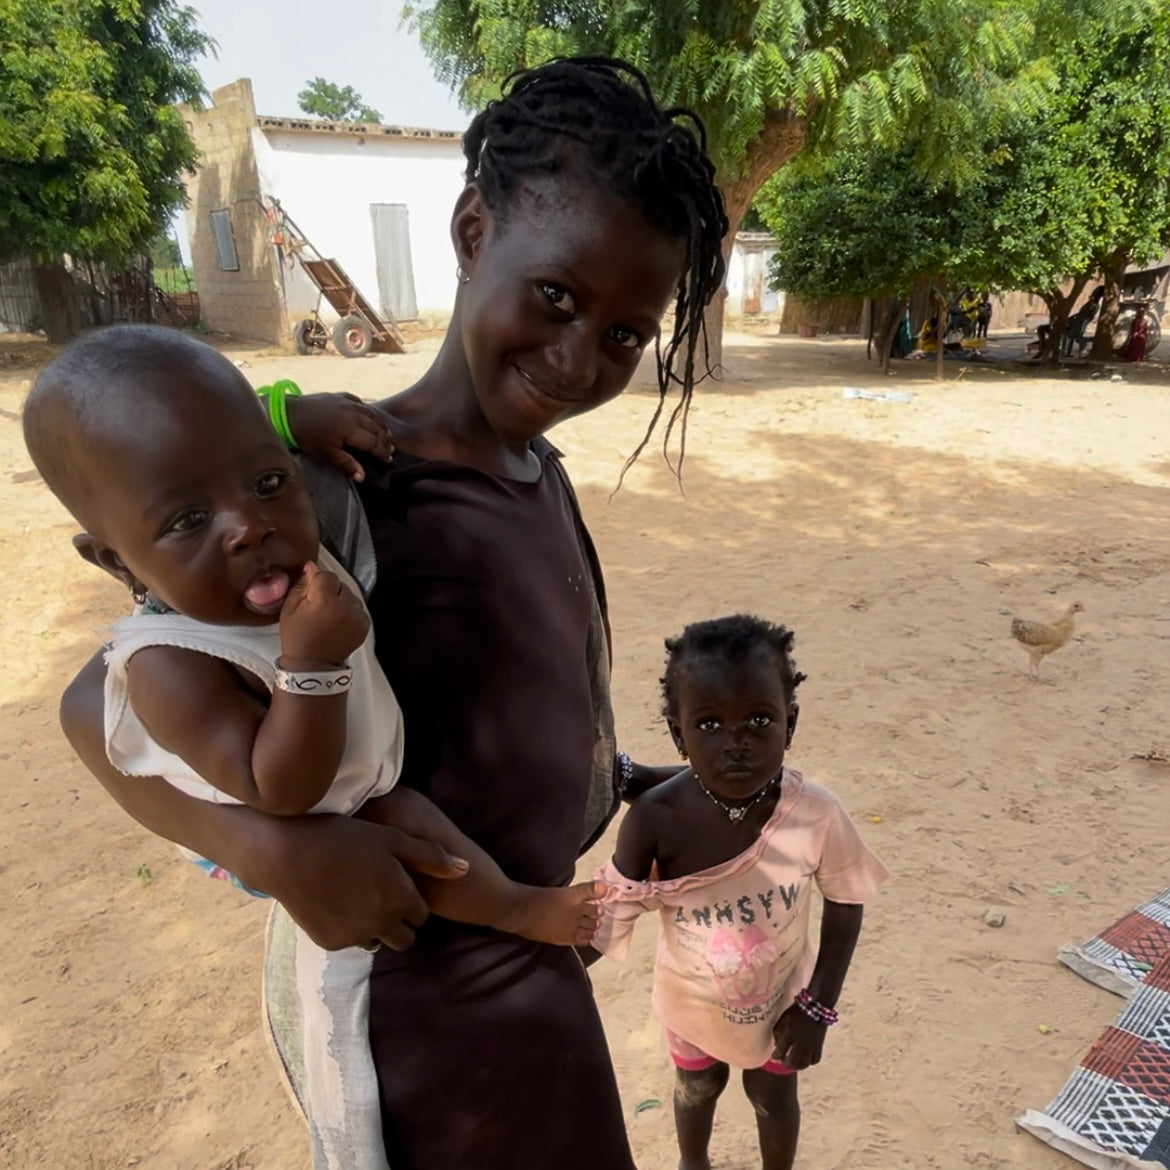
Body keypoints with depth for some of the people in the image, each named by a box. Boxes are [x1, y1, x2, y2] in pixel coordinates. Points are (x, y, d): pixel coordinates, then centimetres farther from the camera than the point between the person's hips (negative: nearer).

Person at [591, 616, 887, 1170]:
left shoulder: (816, 813, -32)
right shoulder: (655, 820, -35)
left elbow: (844, 906, -15)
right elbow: (612, 916, -25)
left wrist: (817, 1005, -10)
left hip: (780, 997, 0)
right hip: (692, 1002, 1)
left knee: (773, 1098, 28)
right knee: (697, 1090, 31)